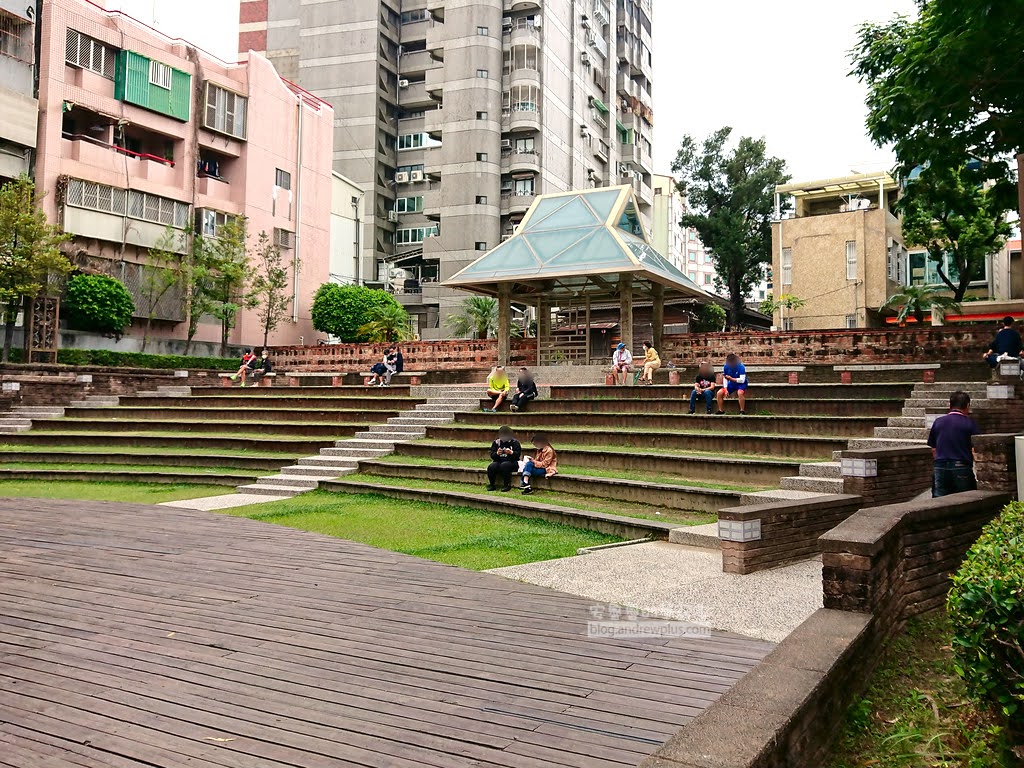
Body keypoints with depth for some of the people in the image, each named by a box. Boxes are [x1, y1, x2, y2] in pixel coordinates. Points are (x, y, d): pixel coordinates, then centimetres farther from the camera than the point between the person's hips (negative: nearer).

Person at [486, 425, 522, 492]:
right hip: (499, 462, 3)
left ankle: (507, 485, -25)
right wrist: (497, 453, -18)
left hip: (511, 462, -3)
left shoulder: (515, 442, 3)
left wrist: (511, 452, -27)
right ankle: (492, 485, -11)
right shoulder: (496, 442, 10)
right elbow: (492, 456, 4)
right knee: (491, 467, -27)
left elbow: (518, 454, -7)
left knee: (504, 465, -36)